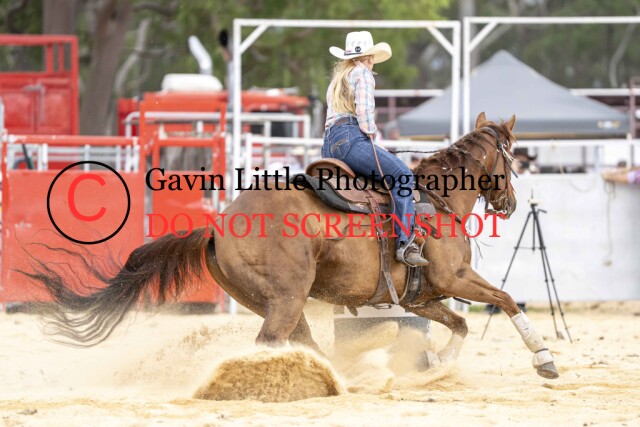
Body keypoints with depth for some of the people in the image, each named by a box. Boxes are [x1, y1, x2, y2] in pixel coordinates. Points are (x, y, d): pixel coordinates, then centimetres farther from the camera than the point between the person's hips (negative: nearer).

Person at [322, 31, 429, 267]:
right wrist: (371, 134, 1)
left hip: (329, 145, 10)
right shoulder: (362, 73, 4)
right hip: (351, 137, -10)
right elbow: (364, 109, -10)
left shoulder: (338, 78, 30)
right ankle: (405, 242, -31)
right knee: (401, 175, -17)